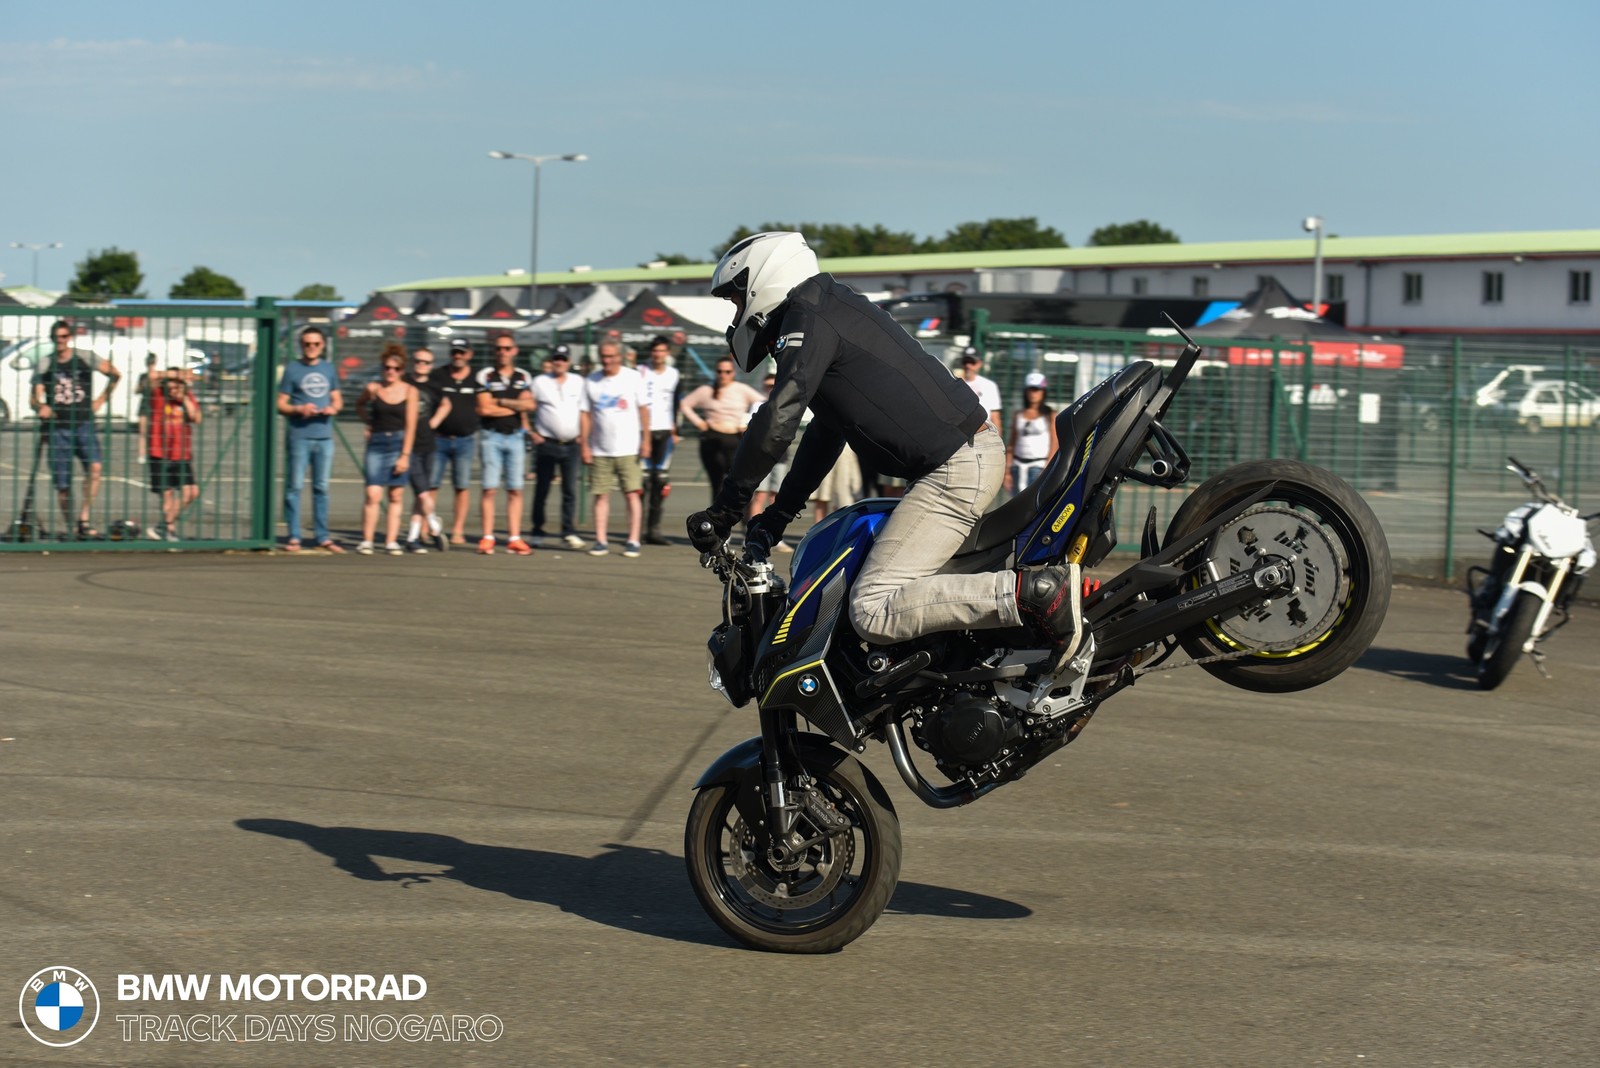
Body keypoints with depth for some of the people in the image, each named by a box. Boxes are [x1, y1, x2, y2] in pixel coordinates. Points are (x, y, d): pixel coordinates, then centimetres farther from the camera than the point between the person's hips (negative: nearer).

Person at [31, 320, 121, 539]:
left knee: (95, 467, -25)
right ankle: (69, 528, 13)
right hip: (58, 428, 1)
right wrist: (41, 407, -20)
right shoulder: (45, 366, 6)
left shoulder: (84, 359, 3)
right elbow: (35, 398, 3)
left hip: (84, 424, -1)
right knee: (63, 485, 0)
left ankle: (84, 520, -22)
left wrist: (100, 401, 8)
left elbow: (115, 375, 13)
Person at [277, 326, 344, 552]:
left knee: (321, 487, 8)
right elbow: (281, 405, 0)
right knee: (294, 486, -2)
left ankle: (322, 537, 13)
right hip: (299, 437, -4)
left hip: (324, 437, 4)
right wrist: (299, 409, -18)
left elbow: (337, 400, 18)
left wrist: (333, 408, -4)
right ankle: (294, 537, 2)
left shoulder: (329, 368, 12)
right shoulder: (292, 369, 1)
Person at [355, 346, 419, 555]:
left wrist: (405, 455, -7)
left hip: (400, 443, 0)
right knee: (373, 494, -9)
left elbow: (410, 426, -2)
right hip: (377, 444, 0)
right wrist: (369, 423, 9)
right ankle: (366, 541, -4)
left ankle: (391, 542, 7)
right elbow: (360, 405, 25)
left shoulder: (409, 391, 0)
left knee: (396, 496, 3)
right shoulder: (373, 389, 3)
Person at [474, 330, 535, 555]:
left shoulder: (523, 377, 10)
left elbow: (529, 404, -5)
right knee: (489, 489, -4)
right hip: (492, 437, -3)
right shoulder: (486, 376, 1)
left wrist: (500, 401, -8)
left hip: (515, 437, 3)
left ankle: (514, 538, 5)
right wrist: (516, 407, -1)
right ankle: (487, 538, 0)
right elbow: (484, 409, -8)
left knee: (515, 490, 2)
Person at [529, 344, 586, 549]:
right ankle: (537, 529, 15)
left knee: (570, 489, -4)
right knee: (542, 489, 5)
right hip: (546, 444, -1)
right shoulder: (540, 382, 3)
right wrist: (532, 434, -4)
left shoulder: (578, 382, 9)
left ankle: (569, 532, -5)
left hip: (571, 445, 1)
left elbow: (583, 412, 13)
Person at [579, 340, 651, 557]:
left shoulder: (633, 378, 1)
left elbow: (643, 409, 3)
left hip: (628, 449, -2)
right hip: (599, 451, 2)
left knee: (632, 494, -4)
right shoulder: (591, 382, 6)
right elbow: (585, 415, 6)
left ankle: (633, 541, -1)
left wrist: (645, 440, -3)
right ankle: (600, 541, 6)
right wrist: (585, 446, 0)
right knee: (600, 495, 1)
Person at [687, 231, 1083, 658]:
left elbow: (776, 423, -18)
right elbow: (826, 431, 29)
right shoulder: (835, 310, 22)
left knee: (873, 613, -18)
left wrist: (724, 510, -12)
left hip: (953, 469, -11)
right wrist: (779, 512, 29)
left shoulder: (808, 321, -8)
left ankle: (1034, 592, -26)